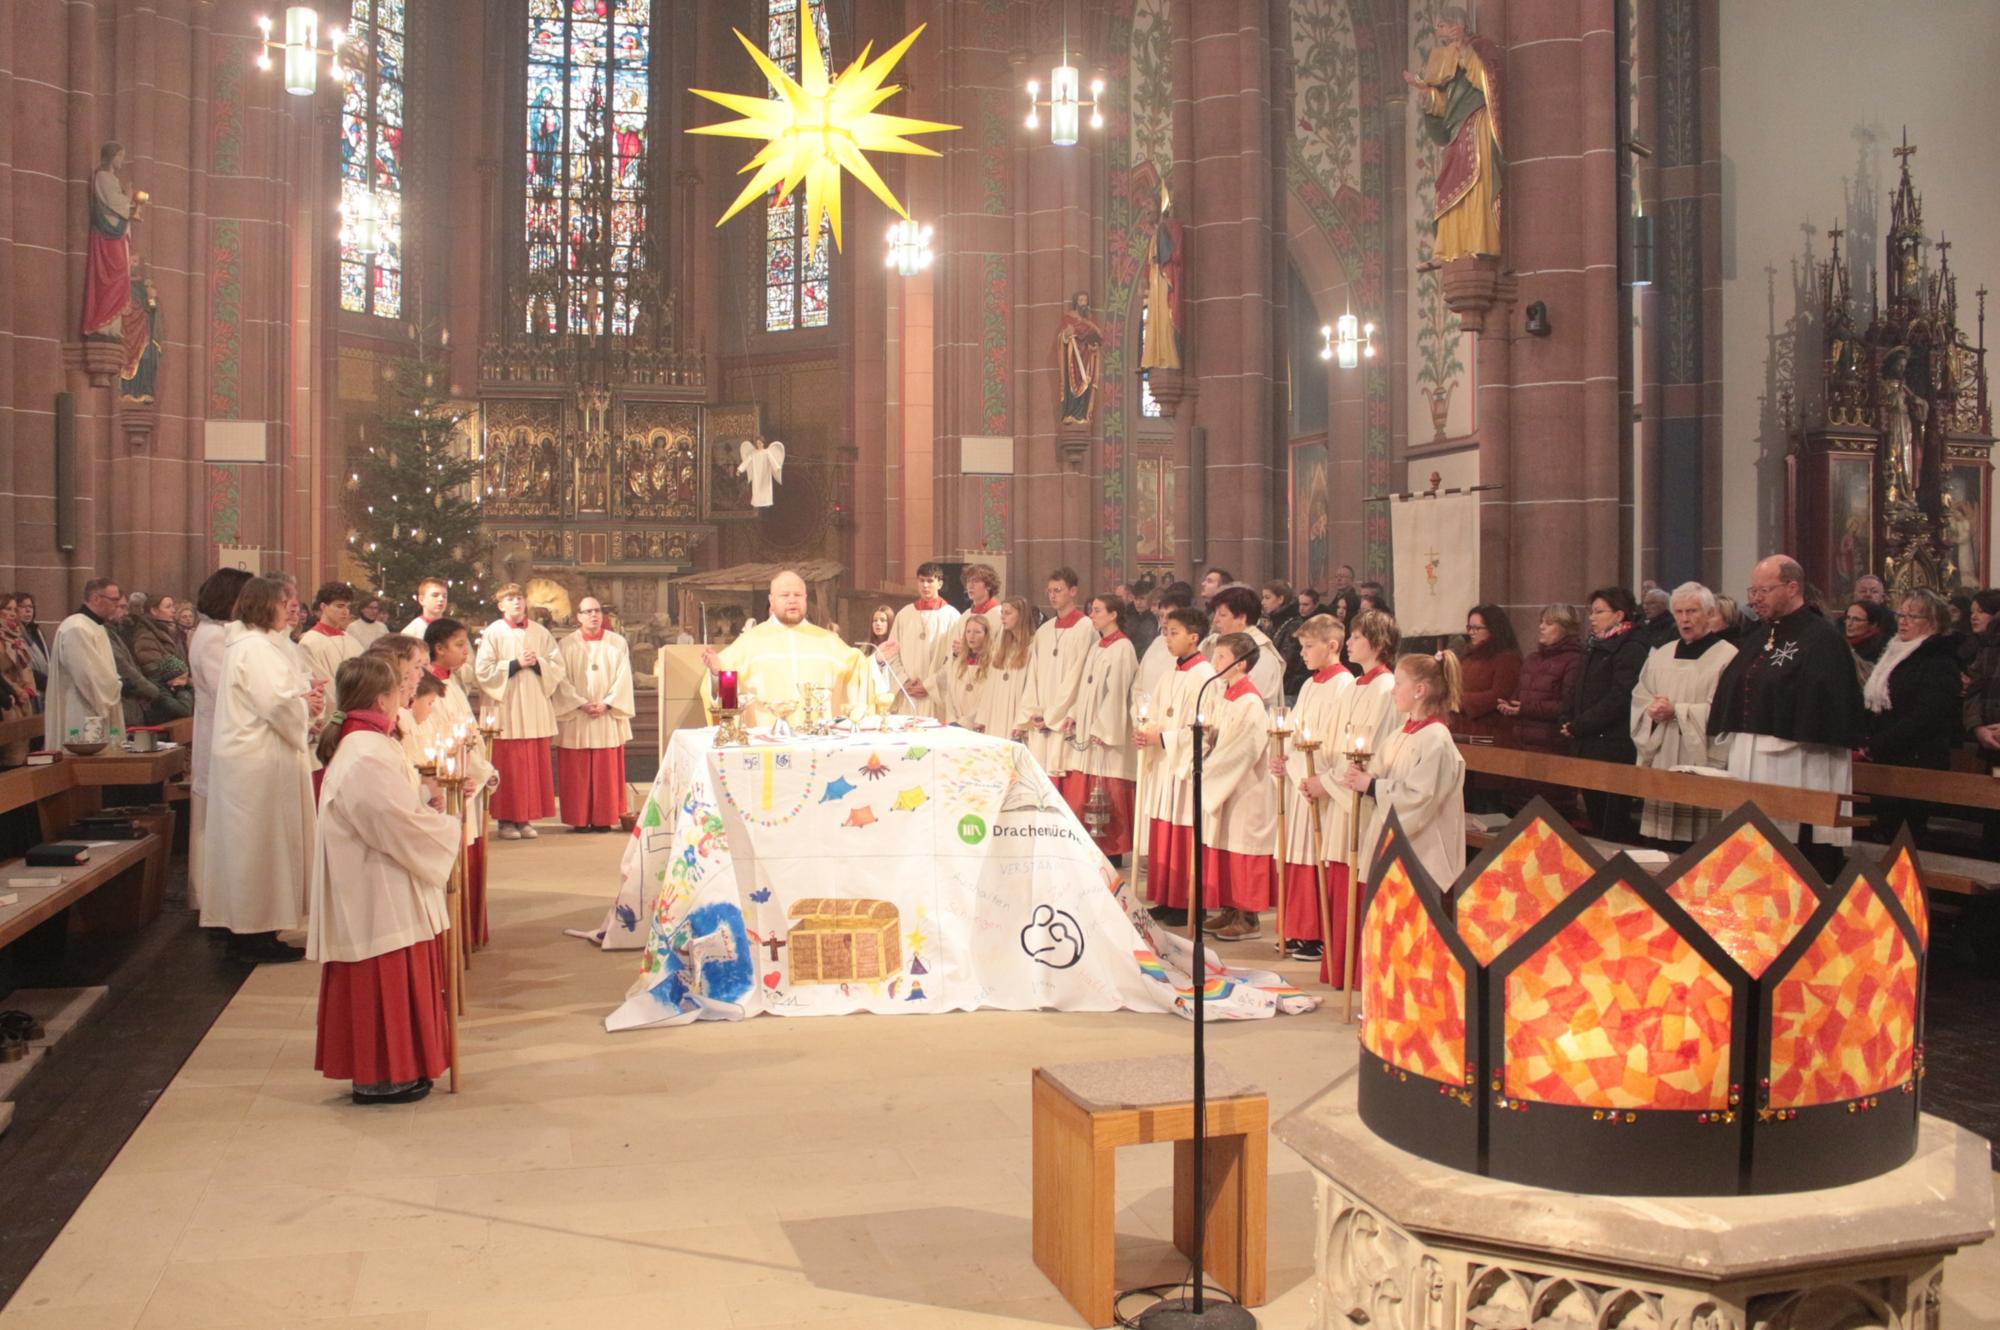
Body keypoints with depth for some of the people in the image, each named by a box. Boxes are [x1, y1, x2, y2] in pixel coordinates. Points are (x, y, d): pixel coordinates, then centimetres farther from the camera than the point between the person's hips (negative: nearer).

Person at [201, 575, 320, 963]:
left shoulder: (248, 643, 15)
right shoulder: (257, 648, -17)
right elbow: (278, 704, -24)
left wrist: (302, 696, 4)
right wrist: (306, 704, -5)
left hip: (245, 756, 10)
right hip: (261, 761, -10)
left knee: (249, 843, 13)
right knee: (262, 843, -3)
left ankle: (244, 930, 20)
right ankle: (257, 934, 4)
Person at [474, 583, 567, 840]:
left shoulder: (541, 633, 11)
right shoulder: (492, 633, 1)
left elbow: (557, 665, 9)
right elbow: (482, 670, -6)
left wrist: (537, 662, -9)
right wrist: (515, 664, -12)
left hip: (536, 709, 3)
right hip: (506, 710, -3)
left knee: (534, 766, 2)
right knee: (508, 768, -4)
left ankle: (526, 819, 8)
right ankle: (506, 820, 2)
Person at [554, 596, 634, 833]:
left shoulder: (618, 642, 6)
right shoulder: (567, 644, 4)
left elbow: (623, 678, 0)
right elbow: (562, 680, -2)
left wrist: (606, 703, -12)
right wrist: (582, 704, -13)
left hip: (608, 717, 1)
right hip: (575, 718, -1)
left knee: (607, 770, 1)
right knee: (578, 771, 0)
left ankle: (605, 818, 7)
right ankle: (580, 819, 5)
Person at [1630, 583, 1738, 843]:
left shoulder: (1727, 656, -4)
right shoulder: (1661, 656, 16)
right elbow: (1639, 700, 14)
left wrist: (1676, 711, -15)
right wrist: (1653, 710, -8)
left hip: (1702, 765, -6)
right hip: (1662, 765, 6)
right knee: (1659, 849, 6)